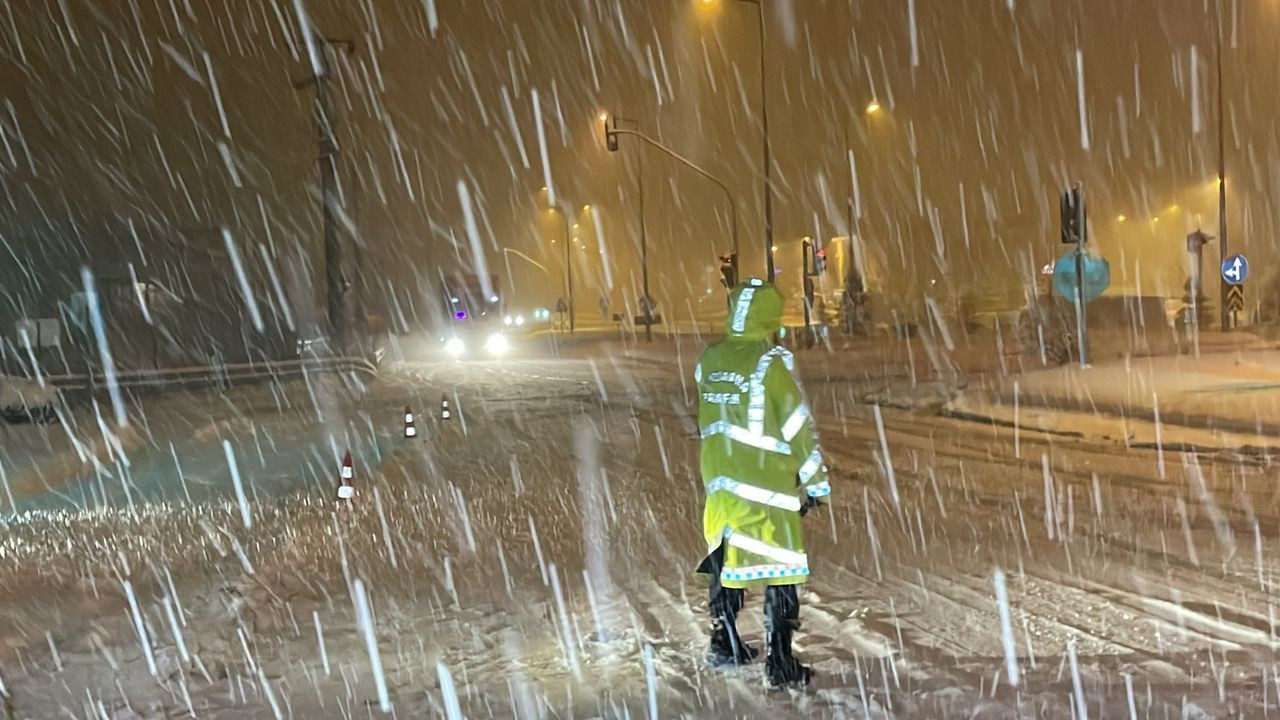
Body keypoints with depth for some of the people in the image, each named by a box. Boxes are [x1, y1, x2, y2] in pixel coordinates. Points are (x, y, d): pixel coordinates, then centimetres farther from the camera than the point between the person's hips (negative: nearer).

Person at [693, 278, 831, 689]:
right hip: (767, 486, -6)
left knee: (726, 559, 20)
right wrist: (815, 481, -3)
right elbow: (798, 425, -11)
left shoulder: (709, 360, 4)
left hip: (720, 481, 7)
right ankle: (780, 664, 4)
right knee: (779, 570, 2)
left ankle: (724, 645, 32)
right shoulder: (771, 361, -15)